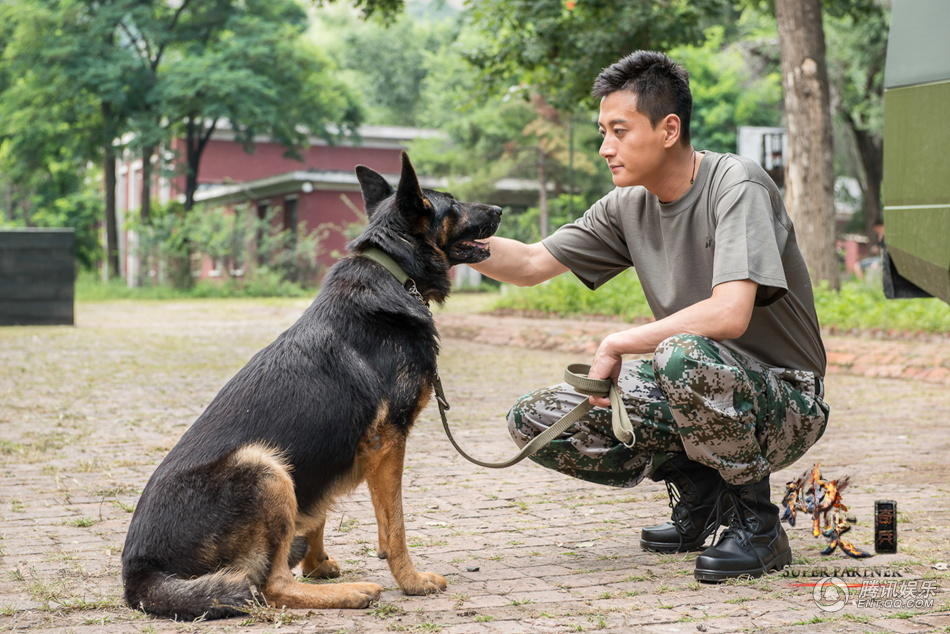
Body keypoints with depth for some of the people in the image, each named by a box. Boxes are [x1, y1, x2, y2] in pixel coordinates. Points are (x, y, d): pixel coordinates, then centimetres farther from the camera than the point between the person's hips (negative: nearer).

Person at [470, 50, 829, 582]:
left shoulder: (737, 186, -20)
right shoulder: (628, 206, 2)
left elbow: (729, 314, -32)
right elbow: (531, 265, 6)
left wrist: (617, 344, -21)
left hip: (785, 403, -7)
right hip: (699, 382, 7)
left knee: (682, 355, -40)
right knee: (535, 421, -6)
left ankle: (757, 523, -14)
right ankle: (701, 492, 9)